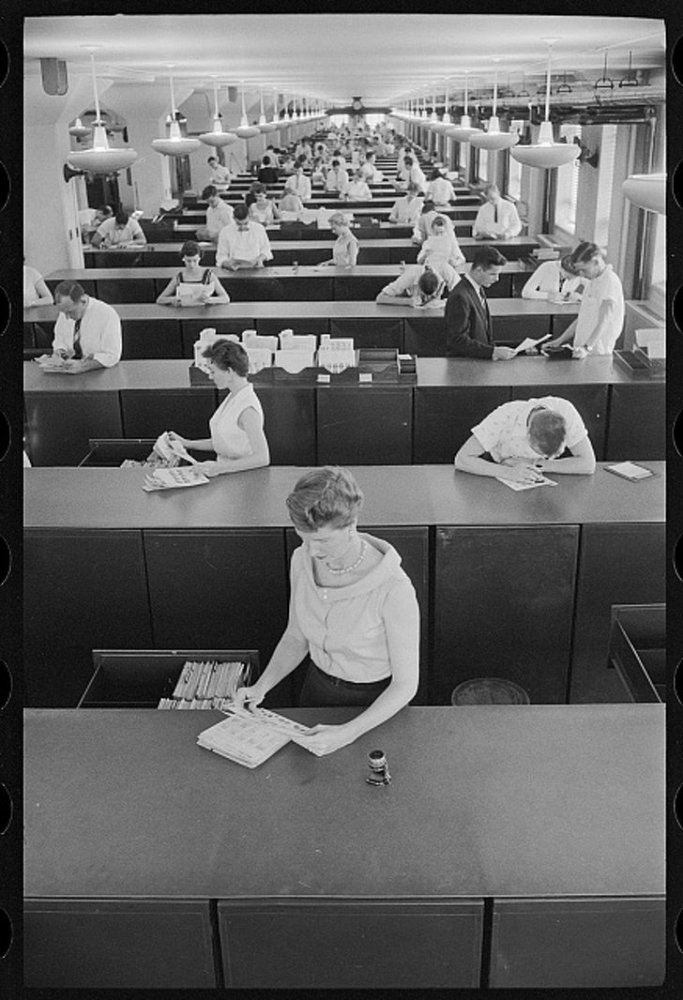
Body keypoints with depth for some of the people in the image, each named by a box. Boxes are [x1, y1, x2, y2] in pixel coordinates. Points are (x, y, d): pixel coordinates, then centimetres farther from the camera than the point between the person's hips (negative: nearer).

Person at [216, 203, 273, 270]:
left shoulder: (259, 229, 2)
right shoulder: (225, 231, 0)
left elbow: (265, 249, 12)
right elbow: (221, 255, 5)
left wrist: (258, 259, -7)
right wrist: (226, 263, -16)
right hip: (234, 270, 2)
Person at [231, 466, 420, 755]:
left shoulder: (393, 589, -27)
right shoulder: (302, 561, -9)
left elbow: (405, 684, -18)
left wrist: (349, 732, -29)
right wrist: (261, 687, -7)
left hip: (373, 703, -4)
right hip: (316, 687, 4)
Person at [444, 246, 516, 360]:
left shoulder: (479, 290, 12)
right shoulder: (460, 297, -18)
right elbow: (459, 340, -21)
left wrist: (495, 349, 3)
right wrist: (493, 351, -22)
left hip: (480, 359, 9)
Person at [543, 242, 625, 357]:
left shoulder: (610, 281, -10)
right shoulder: (593, 282, 18)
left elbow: (604, 321, -18)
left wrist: (587, 348, -26)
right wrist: (559, 341, 18)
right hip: (582, 350, 7)